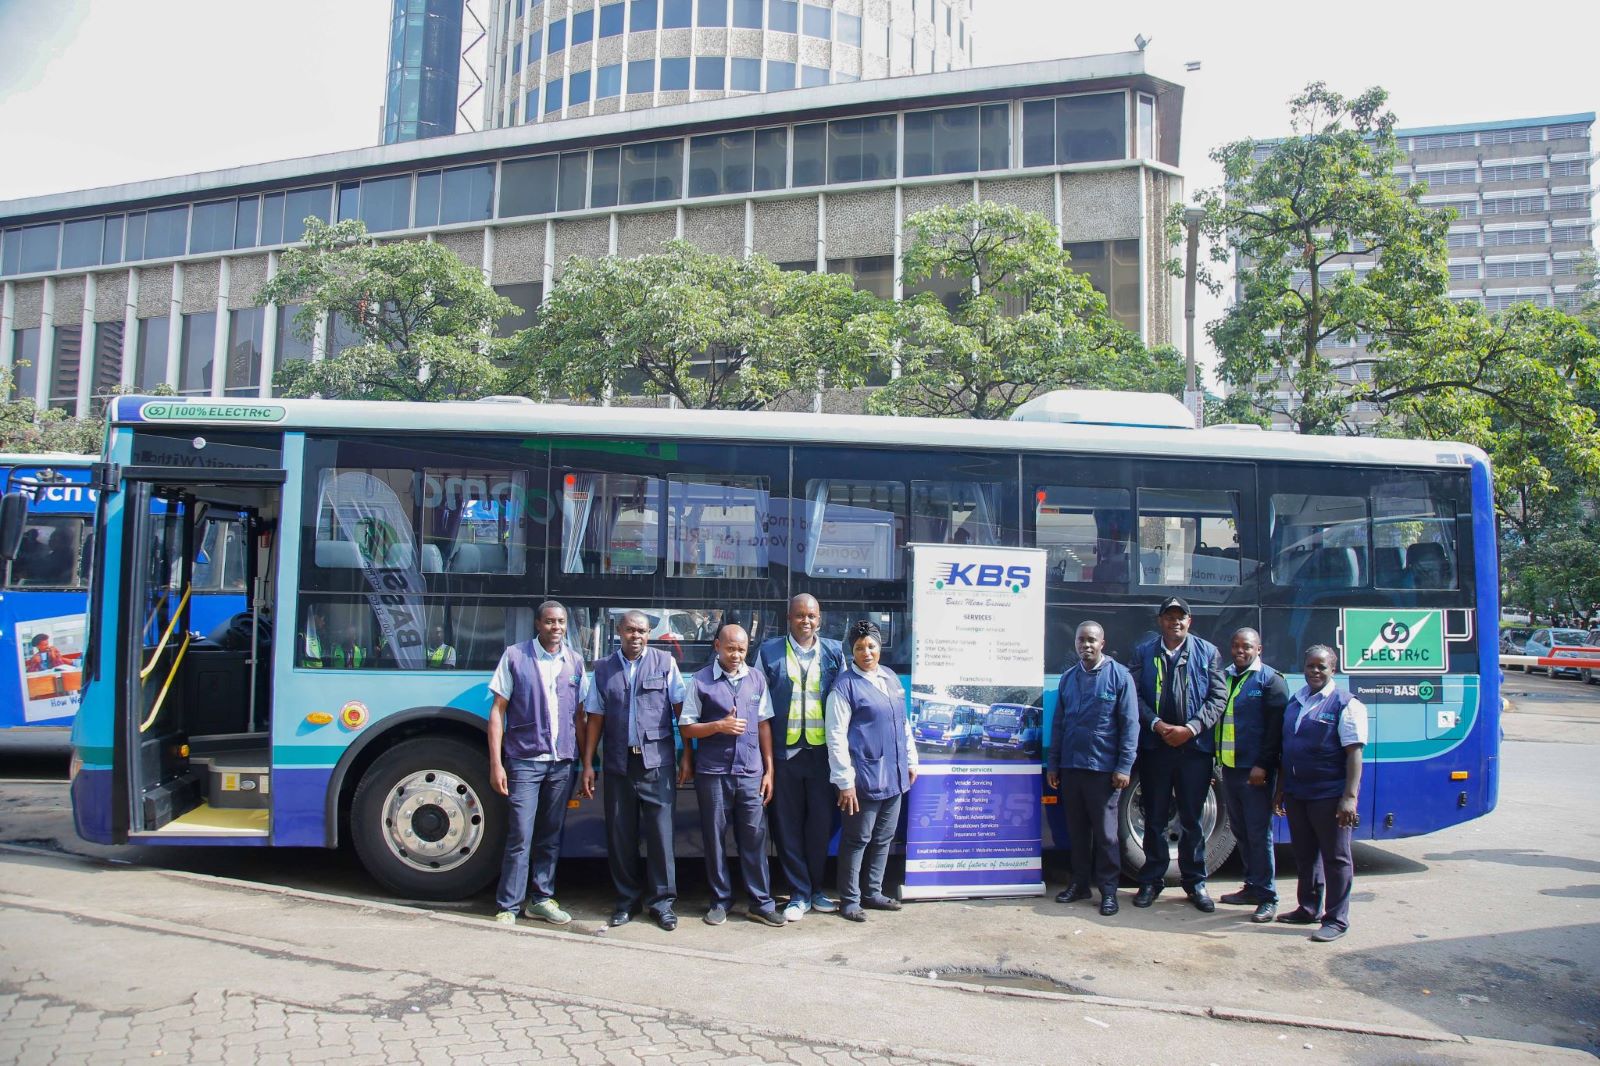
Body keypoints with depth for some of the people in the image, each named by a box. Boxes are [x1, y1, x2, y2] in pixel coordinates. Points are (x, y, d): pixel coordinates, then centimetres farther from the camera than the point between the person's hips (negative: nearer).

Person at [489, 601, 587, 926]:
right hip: (524, 761, -4)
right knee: (520, 836, -4)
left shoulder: (575, 661, 9)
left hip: (563, 763, 4)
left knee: (551, 836, 11)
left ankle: (541, 899, 23)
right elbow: (497, 711, -2)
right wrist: (496, 763, -8)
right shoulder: (515, 656, -2)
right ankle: (507, 907, 7)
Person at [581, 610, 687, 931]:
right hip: (619, 764, 2)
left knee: (660, 832, -1)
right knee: (620, 835, 8)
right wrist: (588, 765, 4)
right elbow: (595, 718, 8)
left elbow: (681, 709, 1)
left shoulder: (665, 663, 3)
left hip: (657, 762, -2)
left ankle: (662, 901, 10)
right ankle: (627, 899, 21)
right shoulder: (604, 668, 9)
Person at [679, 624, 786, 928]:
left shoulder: (757, 679, 7)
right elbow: (686, 728, -1)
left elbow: (764, 725, 10)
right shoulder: (700, 681, -2)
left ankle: (761, 902, 12)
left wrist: (769, 769, 7)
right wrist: (719, 726, -16)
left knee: (754, 838, 3)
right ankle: (720, 900, 20)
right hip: (713, 773, -2)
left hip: (751, 773, 2)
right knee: (714, 838, 7)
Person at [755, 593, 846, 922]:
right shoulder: (770, 652, 3)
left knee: (821, 822, 7)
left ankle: (815, 889, 24)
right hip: (784, 751, -1)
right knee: (788, 825, 4)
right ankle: (799, 894, 16)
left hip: (822, 751, 1)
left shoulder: (834, 652, 7)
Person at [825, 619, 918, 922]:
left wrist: (911, 760, 17)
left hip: (893, 776, 7)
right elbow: (836, 736, -14)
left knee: (883, 838, 15)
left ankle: (872, 892, 29)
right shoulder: (845, 685, -10)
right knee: (857, 840, 2)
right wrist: (845, 781, -16)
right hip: (864, 778, -7)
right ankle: (849, 900, 13)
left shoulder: (891, 678, 11)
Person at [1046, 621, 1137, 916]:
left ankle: (1108, 889, 11)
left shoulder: (1119, 675, -3)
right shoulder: (1068, 678, 11)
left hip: (1103, 768, -5)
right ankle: (1079, 883, 22)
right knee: (1077, 829, 12)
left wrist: (1124, 766, -11)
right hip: (1070, 767, 5)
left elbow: (1129, 723, -6)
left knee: (1105, 831, 1)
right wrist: (1053, 764, 12)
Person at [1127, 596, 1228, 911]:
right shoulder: (1143, 652, 7)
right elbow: (1134, 694, 1)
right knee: (1154, 817, 7)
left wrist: (1191, 728, -11)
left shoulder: (1208, 653, 6)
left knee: (1192, 819, 6)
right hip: (1154, 746, 1)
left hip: (1195, 746, 0)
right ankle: (1151, 881, 17)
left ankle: (1195, 882, 18)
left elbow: (1218, 697, 1)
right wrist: (1157, 725, -13)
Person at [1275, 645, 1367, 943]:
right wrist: (1280, 789, 18)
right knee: (1304, 854, 16)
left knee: (1336, 857, 3)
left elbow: (1354, 751, -13)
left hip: (1330, 795, -7)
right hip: (1296, 793, 7)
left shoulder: (1345, 704, -8)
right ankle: (1308, 909, 29)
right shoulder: (1295, 703, 12)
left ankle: (1336, 919, 12)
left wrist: (1350, 796, -20)